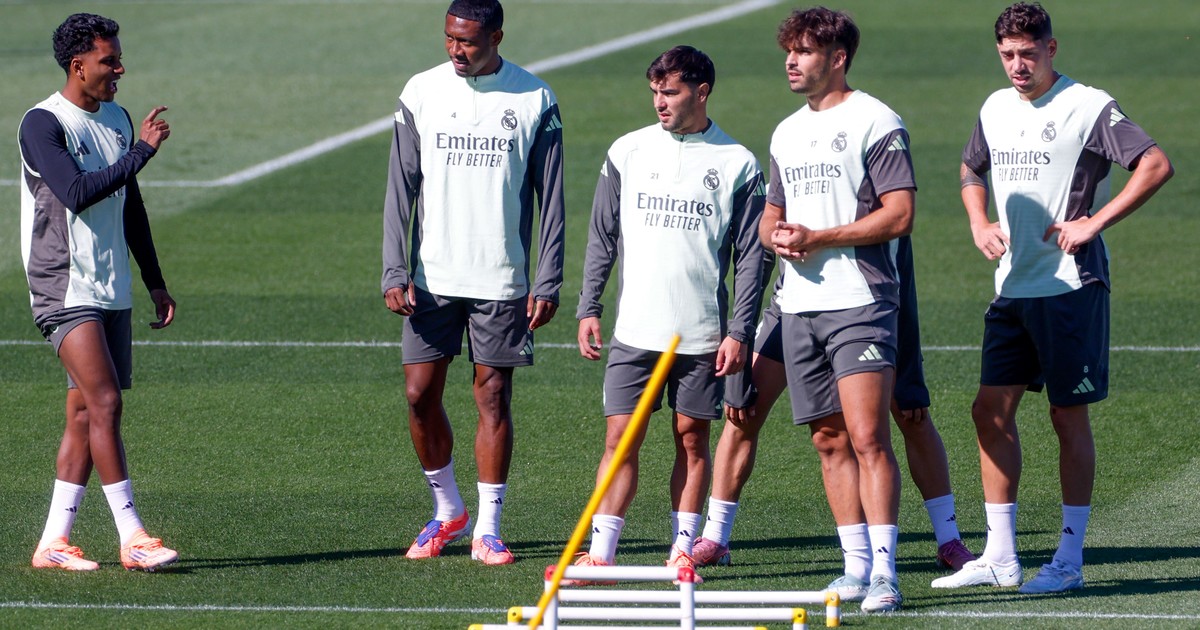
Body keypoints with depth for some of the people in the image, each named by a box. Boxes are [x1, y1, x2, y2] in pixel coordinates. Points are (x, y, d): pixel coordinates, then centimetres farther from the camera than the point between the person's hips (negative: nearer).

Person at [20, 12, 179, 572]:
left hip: (112, 292, 8)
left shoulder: (117, 120, 14)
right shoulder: (43, 123, -10)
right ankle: (132, 539, -16)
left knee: (85, 415, 5)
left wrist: (155, 283, 22)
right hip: (65, 289, -8)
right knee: (105, 403, -15)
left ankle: (53, 542, 8)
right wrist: (142, 151, -21)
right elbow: (77, 192, -24)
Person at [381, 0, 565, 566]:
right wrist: (394, 273, -5)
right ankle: (447, 510, 21)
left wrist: (548, 283, -4)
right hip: (432, 279, 2)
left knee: (494, 396, 0)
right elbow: (400, 189, 3)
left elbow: (550, 200, 1)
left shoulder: (534, 101, -1)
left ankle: (487, 530, 7)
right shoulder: (421, 93, 2)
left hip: (502, 280, -2)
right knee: (420, 394, 1)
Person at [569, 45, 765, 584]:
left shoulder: (737, 164, 0)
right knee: (620, 438, -3)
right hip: (634, 330, 1)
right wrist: (588, 307, 5)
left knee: (692, 439, 4)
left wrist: (739, 331, -5)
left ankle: (683, 550, 11)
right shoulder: (628, 152, 6)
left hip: (702, 335, -1)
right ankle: (600, 553, -4)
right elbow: (602, 236, 11)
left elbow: (750, 256, 1)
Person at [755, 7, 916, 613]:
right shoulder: (787, 133, 18)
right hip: (798, 305, 8)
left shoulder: (875, 122, -6)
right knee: (830, 439, 8)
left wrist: (819, 238, -15)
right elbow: (771, 215, 26)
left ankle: (883, 571, -18)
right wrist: (776, 236, 1)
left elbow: (899, 215, -12)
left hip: (859, 302, -8)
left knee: (868, 438, -14)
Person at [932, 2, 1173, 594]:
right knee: (991, 411, 3)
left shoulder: (1088, 107, -9)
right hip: (1011, 285, 7)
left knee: (1069, 415, -3)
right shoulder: (995, 108, 12)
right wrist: (979, 225, 10)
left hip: (1070, 284, -7)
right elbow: (972, 170, 30)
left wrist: (1093, 222, -18)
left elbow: (1156, 165, -16)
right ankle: (999, 556, 9)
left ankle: (1070, 559, 2)